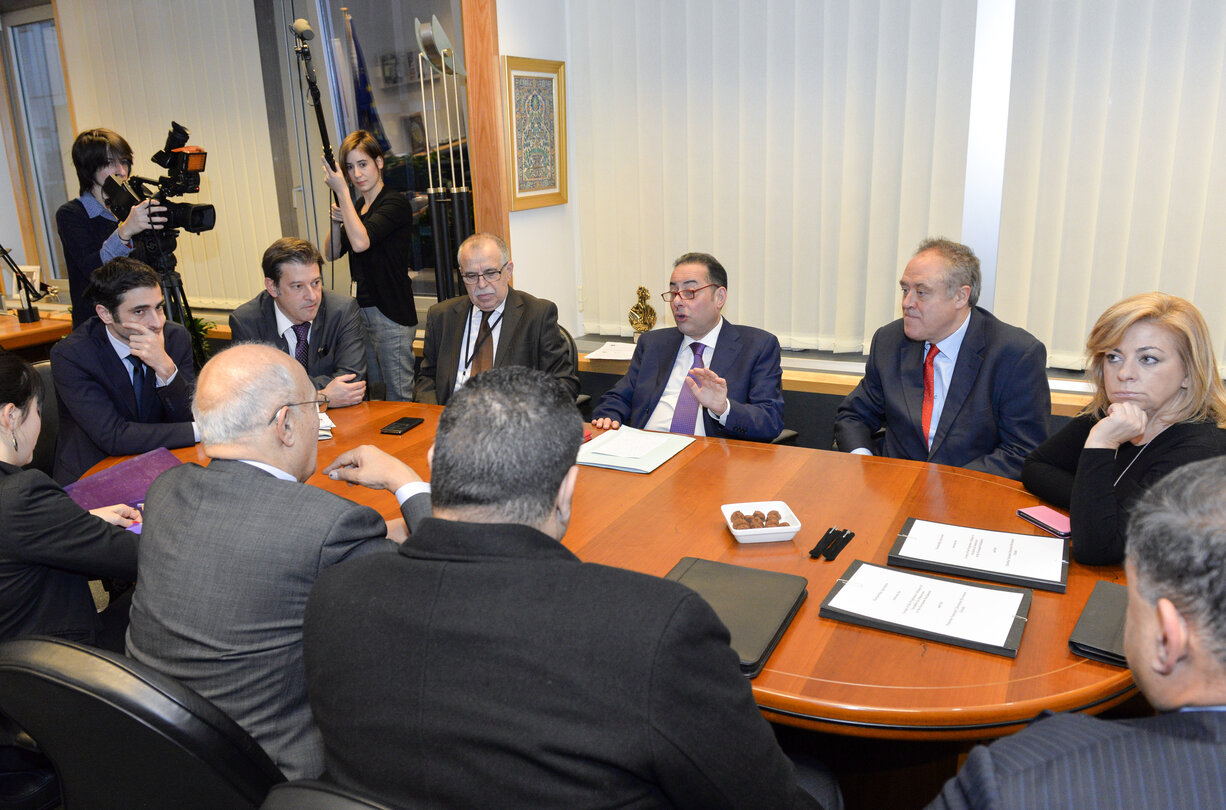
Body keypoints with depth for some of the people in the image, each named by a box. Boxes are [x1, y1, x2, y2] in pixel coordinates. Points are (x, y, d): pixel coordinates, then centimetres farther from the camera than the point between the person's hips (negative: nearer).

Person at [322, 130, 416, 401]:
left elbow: (361, 242, -23)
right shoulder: (356, 205, 15)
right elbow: (332, 253, 13)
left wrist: (341, 190, -18)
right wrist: (336, 221, -5)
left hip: (391, 312, -8)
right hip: (362, 308, 8)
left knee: (399, 396, -4)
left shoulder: (396, 203, -10)